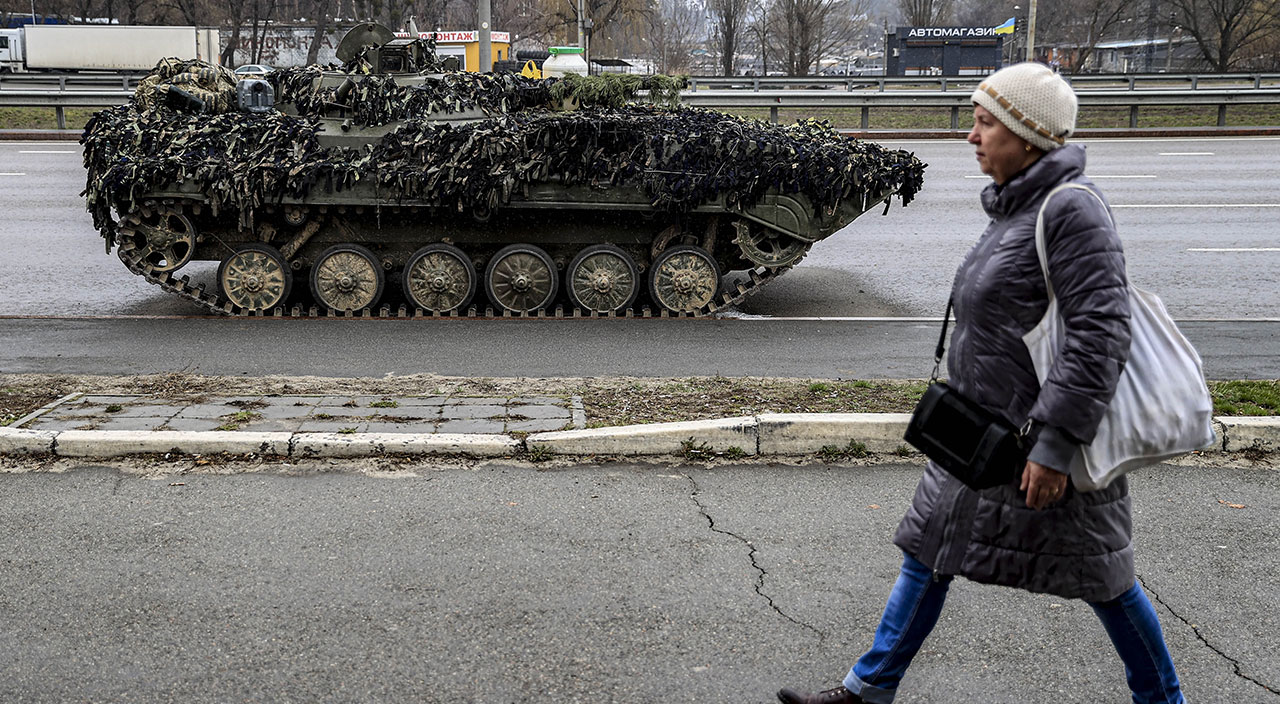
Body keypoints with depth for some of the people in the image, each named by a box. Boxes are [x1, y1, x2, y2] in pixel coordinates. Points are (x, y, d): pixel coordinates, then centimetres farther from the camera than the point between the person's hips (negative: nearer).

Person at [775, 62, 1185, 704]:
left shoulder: (1071, 208, -19)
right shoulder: (1016, 208, 9)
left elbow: (1100, 334, -24)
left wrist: (1055, 445, -25)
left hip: (1048, 437, -9)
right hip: (983, 434, 9)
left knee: (1099, 577, 8)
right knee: (928, 552, 12)